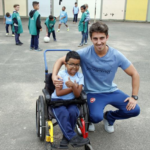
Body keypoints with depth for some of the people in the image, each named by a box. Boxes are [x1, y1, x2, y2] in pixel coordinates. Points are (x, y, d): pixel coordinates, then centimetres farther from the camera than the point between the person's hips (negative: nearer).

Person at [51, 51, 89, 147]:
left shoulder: (80, 76, 2)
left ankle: (66, 136, -10)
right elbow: (58, 93, -13)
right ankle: (72, 137, -22)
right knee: (64, 114, -32)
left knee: (73, 112, -29)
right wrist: (72, 88, -11)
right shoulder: (61, 74, -7)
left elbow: (77, 95, -7)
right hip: (58, 100, -2)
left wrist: (73, 85, -27)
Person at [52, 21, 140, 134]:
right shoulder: (84, 54, -19)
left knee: (134, 110, -12)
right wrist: (54, 75, -30)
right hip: (93, 93, -3)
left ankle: (109, 117, 19)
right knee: (96, 117, -29)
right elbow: (61, 60, -11)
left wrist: (134, 97, -11)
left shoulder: (116, 56, -14)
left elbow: (134, 74, -4)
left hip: (111, 90, 3)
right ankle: (91, 119, 14)